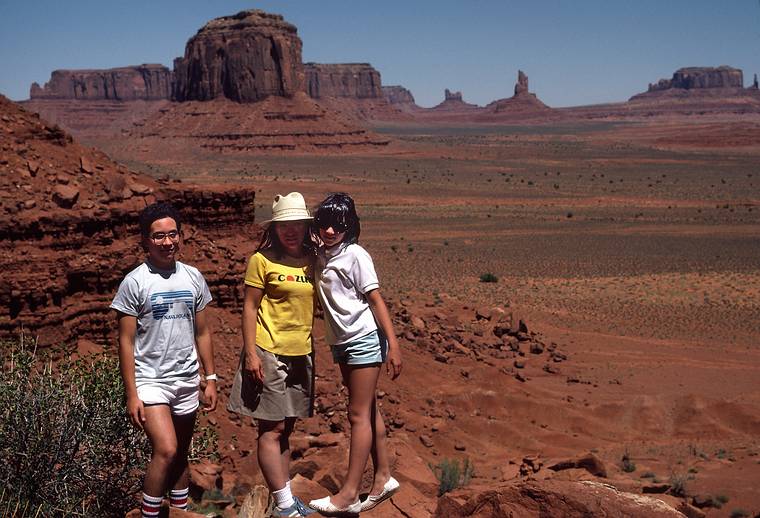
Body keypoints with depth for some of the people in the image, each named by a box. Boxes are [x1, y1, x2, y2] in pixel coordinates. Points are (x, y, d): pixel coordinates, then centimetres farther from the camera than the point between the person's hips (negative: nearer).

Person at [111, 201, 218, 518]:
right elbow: (126, 342, -8)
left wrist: (211, 379, 9)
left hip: (187, 380, 5)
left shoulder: (193, 277, 6)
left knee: (181, 454, 13)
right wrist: (131, 394, -11)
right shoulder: (134, 282, -8)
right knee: (166, 450, -17)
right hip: (150, 381, -4)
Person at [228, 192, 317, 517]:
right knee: (272, 429, -3)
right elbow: (249, 307, -8)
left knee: (285, 429, 13)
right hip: (269, 353, -6)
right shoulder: (262, 260, -7)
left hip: (301, 355, 6)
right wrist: (250, 353, -14)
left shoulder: (313, 260, 8)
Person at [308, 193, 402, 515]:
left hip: (364, 340, -7)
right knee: (367, 410, 14)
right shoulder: (320, 257, 7)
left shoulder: (356, 256, -12)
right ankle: (383, 477, 24)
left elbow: (375, 300, -13)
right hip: (341, 343, 7)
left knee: (359, 414, -4)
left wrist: (393, 345, -16)